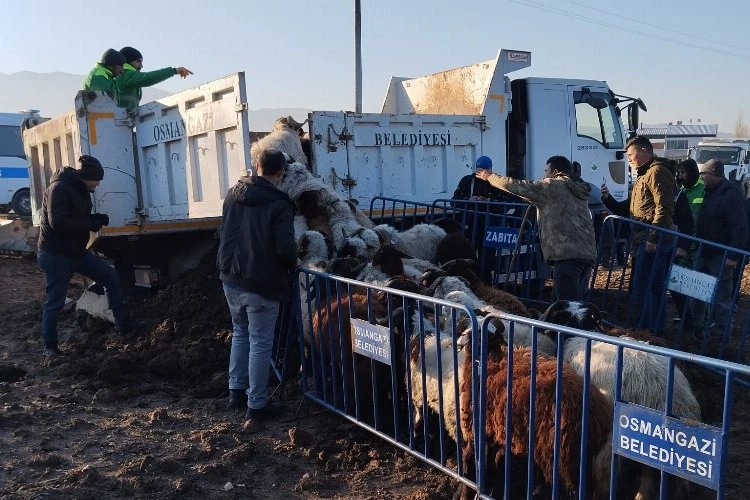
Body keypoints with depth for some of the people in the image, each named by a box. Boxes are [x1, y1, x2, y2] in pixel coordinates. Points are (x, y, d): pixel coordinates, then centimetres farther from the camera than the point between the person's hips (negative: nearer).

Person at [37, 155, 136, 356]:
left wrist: (96, 219, -3)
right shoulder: (59, 188, -20)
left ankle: (123, 324, 12)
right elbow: (58, 222, -30)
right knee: (54, 302, 0)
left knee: (110, 276, 6)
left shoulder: (81, 190, 9)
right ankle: (50, 346, 15)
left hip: (76, 251, 9)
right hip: (56, 256, -9)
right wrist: (91, 223, -22)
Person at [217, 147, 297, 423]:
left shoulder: (233, 194, 3)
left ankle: (236, 390, 32)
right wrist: (292, 264, -1)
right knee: (260, 344, 4)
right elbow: (286, 248, -20)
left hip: (231, 280, 6)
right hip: (262, 285, -6)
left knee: (240, 334, 23)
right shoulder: (279, 204, -17)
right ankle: (257, 405, 12)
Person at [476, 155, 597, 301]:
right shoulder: (578, 190, 24)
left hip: (567, 254, -8)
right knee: (577, 301, 12)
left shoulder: (553, 186, 0)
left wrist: (490, 176, 17)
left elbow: (515, 186, 3)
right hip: (588, 253, 8)